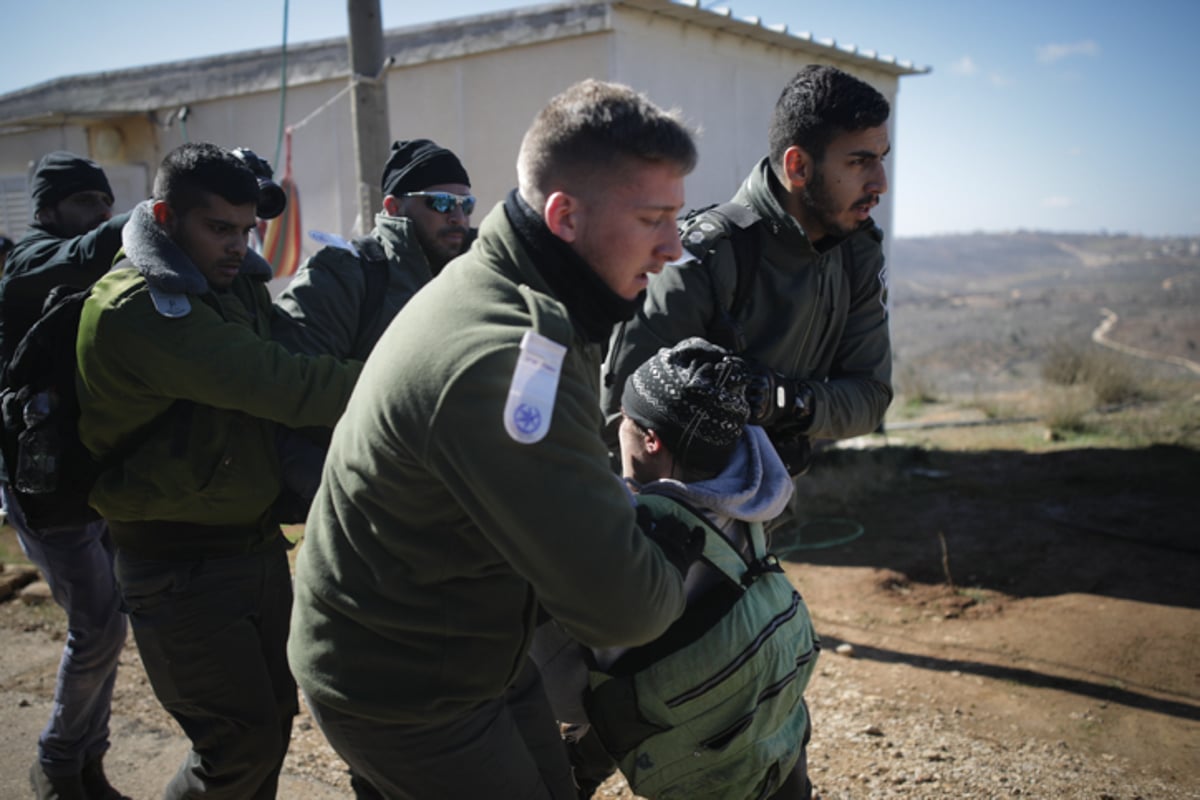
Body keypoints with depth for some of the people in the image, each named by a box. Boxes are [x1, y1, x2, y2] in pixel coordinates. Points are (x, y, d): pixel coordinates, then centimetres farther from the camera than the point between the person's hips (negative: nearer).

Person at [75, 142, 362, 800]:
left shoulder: (236, 283, 7)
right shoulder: (136, 308, -21)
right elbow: (277, 386, -29)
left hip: (257, 543, 8)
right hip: (182, 567, -8)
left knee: (275, 714, 17)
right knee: (242, 742, -1)